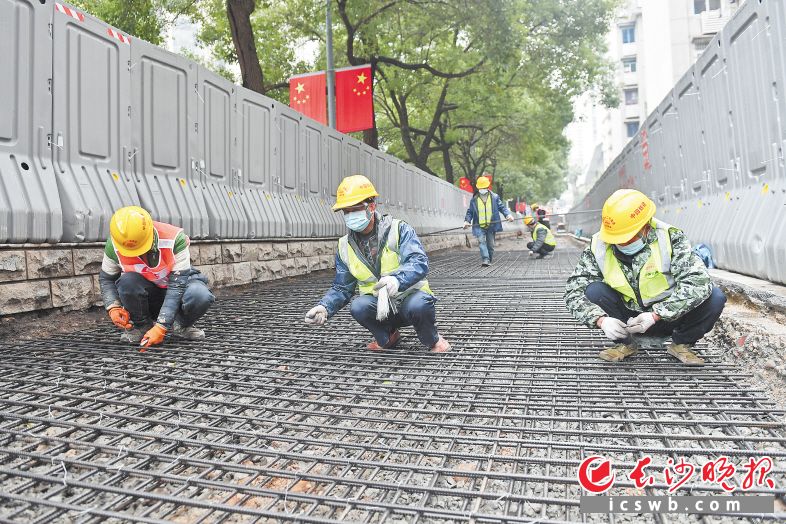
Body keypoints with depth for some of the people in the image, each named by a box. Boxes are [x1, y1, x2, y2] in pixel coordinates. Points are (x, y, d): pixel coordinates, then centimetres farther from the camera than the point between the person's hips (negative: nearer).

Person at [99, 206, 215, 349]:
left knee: (200, 296, -35)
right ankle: (142, 325, -4)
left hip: (179, 283, -2)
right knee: (127, 282, -32)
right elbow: (106, 278, -2)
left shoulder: (174, 238, -30)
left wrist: (161, 327, -32)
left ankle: (181, 325, 0)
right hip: (147, 291, 2)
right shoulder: (114, 246, -20)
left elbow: (177, 285, -29)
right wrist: (113, 308, -20)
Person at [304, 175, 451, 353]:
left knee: (418, 305, -36)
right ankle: (387, 337, 4)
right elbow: (342, 288, 9)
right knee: (358, 307, -28)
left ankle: (432, 340, -1)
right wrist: (324, 308, -12)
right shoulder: (345, 247, 4)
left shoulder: (398, 229, -9)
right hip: (379, 305, 4)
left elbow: (419, 262, -24)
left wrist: (397, 280, -45)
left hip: (410, 296, -3)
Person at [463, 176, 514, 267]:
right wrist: (467, 220, -6)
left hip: (491, 226, 1)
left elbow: (502, 207, 6)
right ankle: (485, 259, -25)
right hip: (479, 226, -1)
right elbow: (470, 212, 10)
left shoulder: (495, 197, 5)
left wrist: (508, 215, -11)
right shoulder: (474, 199, 6)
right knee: (481, 241, -20)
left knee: (490, 244, 7)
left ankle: (489, 261, 20)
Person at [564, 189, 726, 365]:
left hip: (669, 317, 0)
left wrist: (655, 315, -35)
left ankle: (681, 344, 3)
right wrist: (601, 320, -33)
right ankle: (625, 343, -1)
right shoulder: (598, 247, -15)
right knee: (594, 290, -24)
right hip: (627, 317, 1)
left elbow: (699, 281, -29)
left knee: (715, 297, -24)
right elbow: (574, 290, -16)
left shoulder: (670, 238, -19)